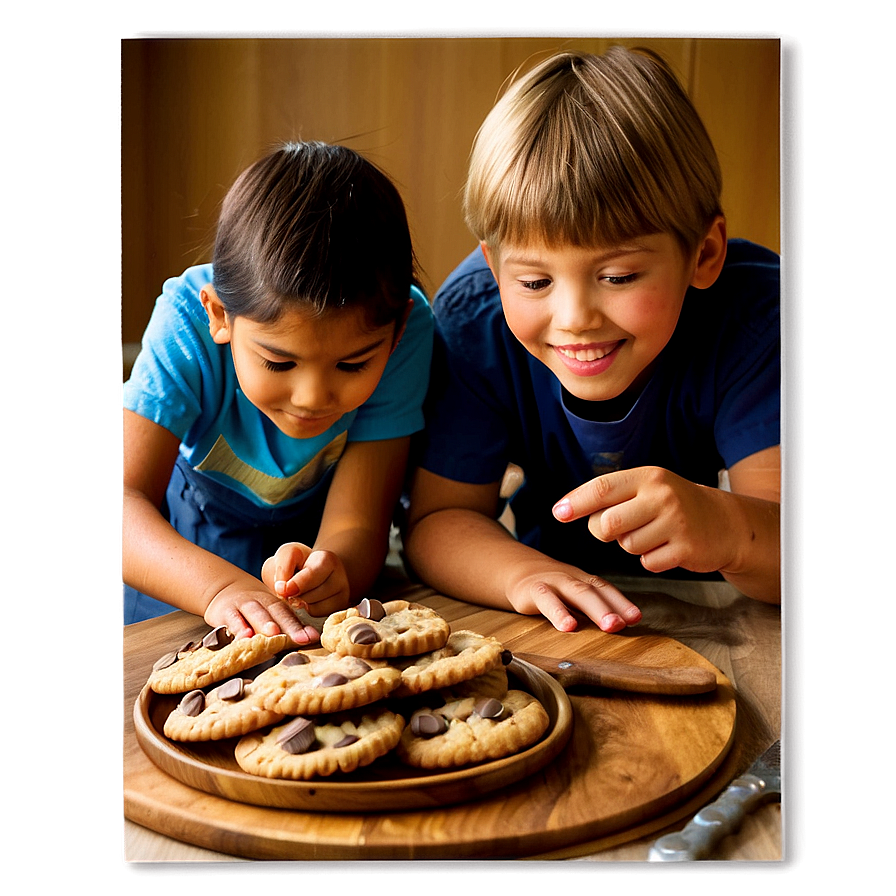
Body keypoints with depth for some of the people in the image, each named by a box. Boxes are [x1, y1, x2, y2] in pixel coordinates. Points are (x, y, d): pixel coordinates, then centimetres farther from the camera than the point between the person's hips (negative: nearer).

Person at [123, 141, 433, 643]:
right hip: (190, 538, -1)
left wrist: (332, 569, -51)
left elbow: (356, 525, -27)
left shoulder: (405, 325, -28)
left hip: (312, 533, 2)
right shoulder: (189, 321, -30)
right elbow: (123, 497, -36)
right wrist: (220, 585, -55)